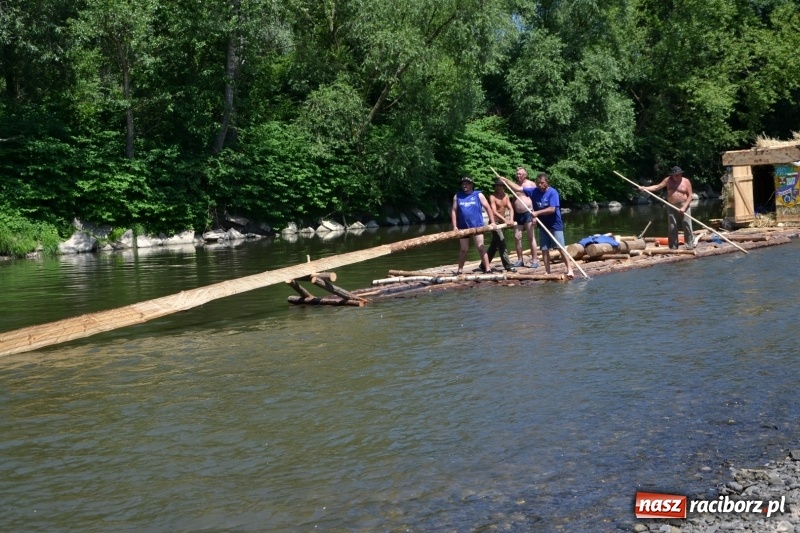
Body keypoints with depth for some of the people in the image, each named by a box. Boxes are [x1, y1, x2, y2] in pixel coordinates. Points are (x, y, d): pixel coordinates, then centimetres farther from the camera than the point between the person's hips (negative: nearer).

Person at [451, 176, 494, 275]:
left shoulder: (478, 195, 1)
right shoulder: (457, 196, 6)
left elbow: (488, 208, 2)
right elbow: (454, 211, 6)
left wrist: (492, 222, -5)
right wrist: (454, 226, -2)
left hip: (477, 226, -2)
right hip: (463, 227, 2)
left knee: (480, 247, -7)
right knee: (463, 249, 9)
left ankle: (487, 268, -4)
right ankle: (460, 269, 18)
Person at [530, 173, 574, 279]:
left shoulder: (553, 192, -14)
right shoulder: (535, 192, 2)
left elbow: (552, 209, -23)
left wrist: (537, 212, -23)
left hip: (555, 225, -5)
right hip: (543, 225, 5)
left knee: (561, 248, -9)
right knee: (544, 249, 5)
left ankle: (569, 270, -7)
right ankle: (547, 272, 11)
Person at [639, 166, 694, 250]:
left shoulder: (686, 181, -4)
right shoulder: (668, 180, 4)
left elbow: (690, 196, -6)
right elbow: (657, 187, 6)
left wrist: (684, 207, -15)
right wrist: (645, 188, -6)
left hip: (684, 207, -3)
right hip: (672, 208, 3)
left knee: (687, 227, -4)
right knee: (672, 229, 3)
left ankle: (690, 246, 1)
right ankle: (673, 248, 9)